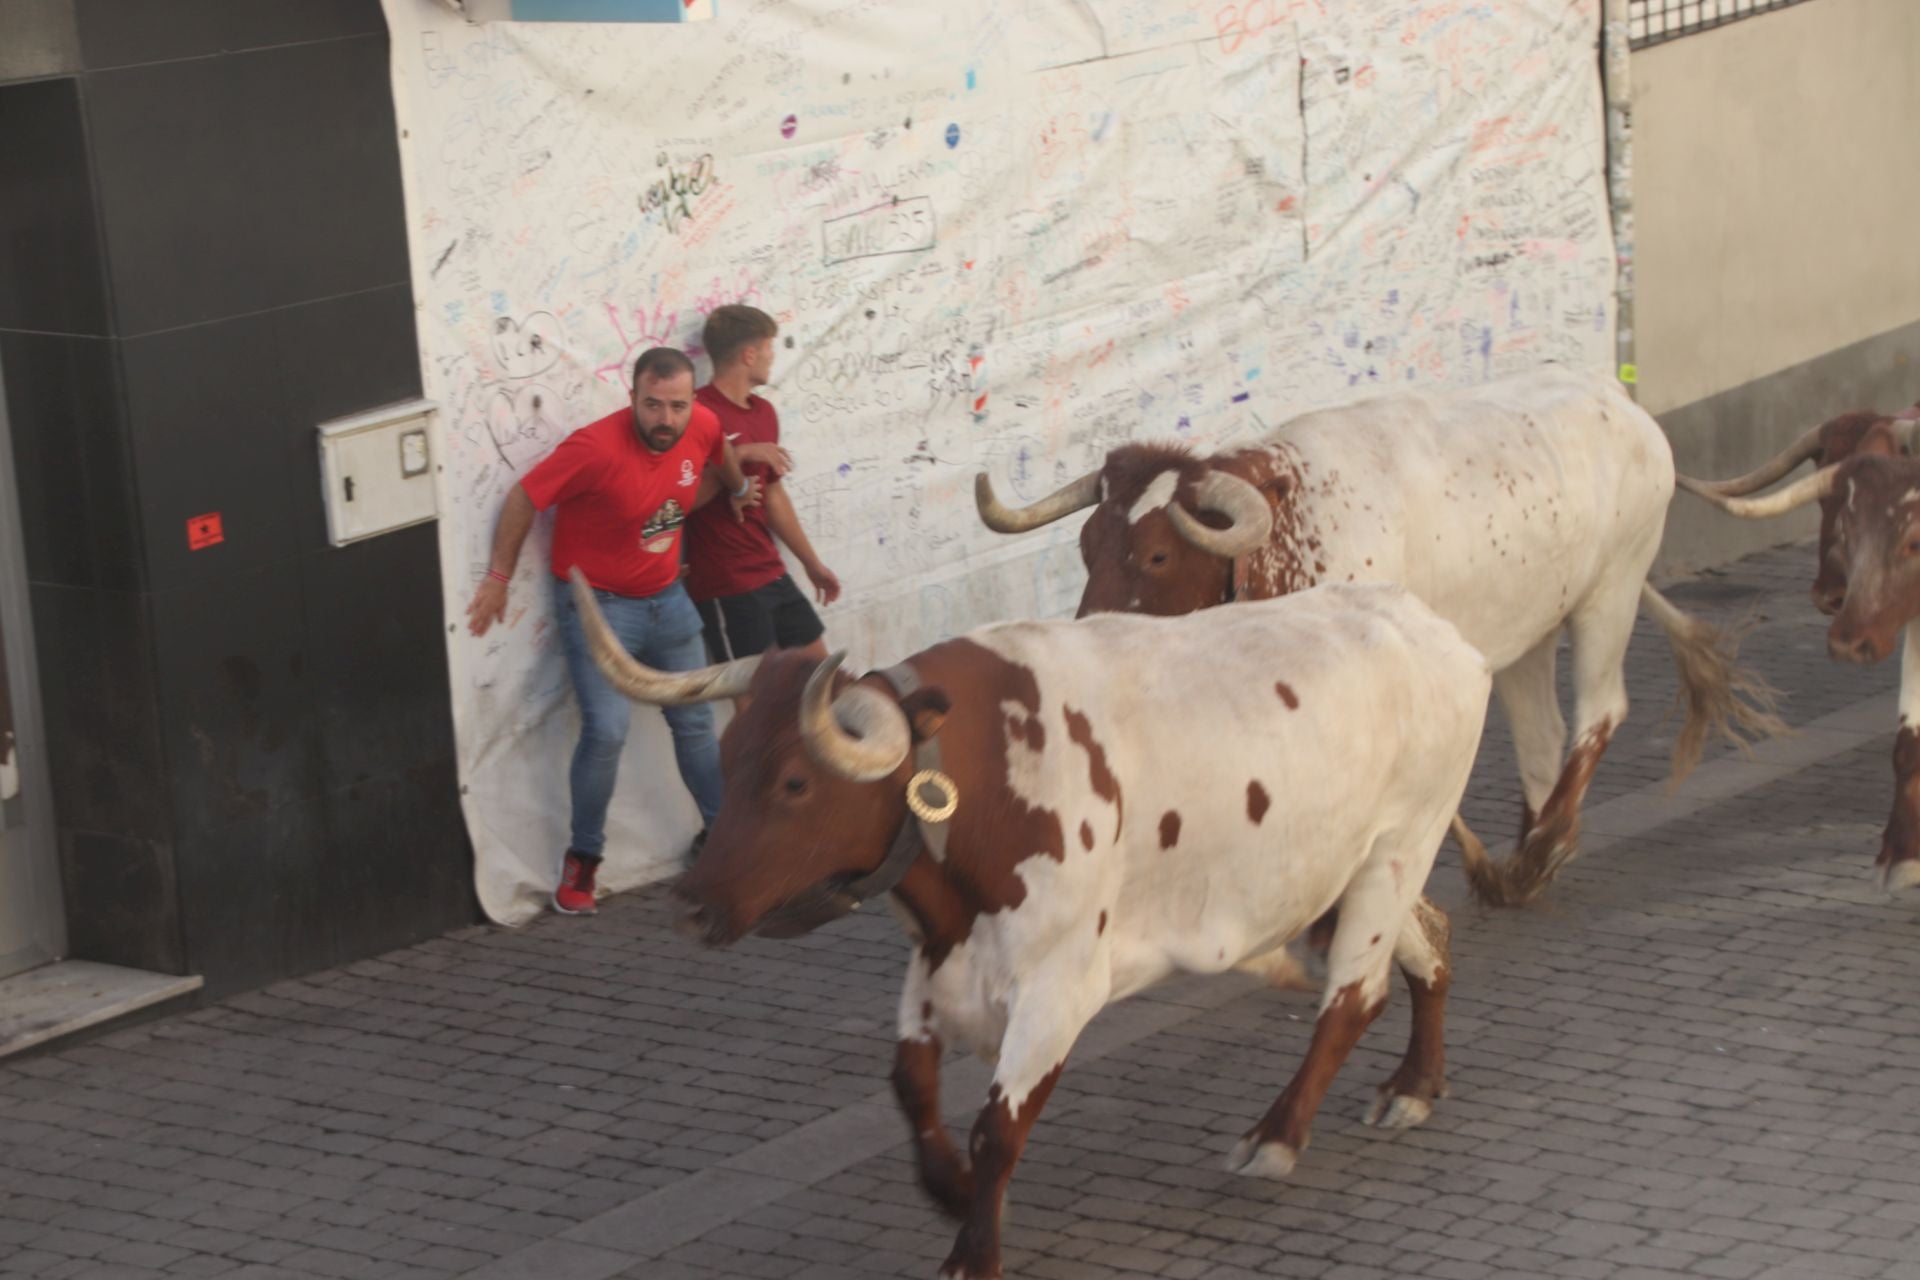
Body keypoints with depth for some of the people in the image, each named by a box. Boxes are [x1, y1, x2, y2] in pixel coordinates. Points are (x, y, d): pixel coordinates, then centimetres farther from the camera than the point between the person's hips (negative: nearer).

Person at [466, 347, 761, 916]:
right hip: (596, 603, -6)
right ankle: (583, 858, 1)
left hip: (665, 597, 6)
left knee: (695, 721, 15)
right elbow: (524, 499, -20)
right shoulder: (597, 448, -28)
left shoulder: (701, 426, -10)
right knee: (607, 731, -15)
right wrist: (499, 579, -14)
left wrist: (738, 489, 35)